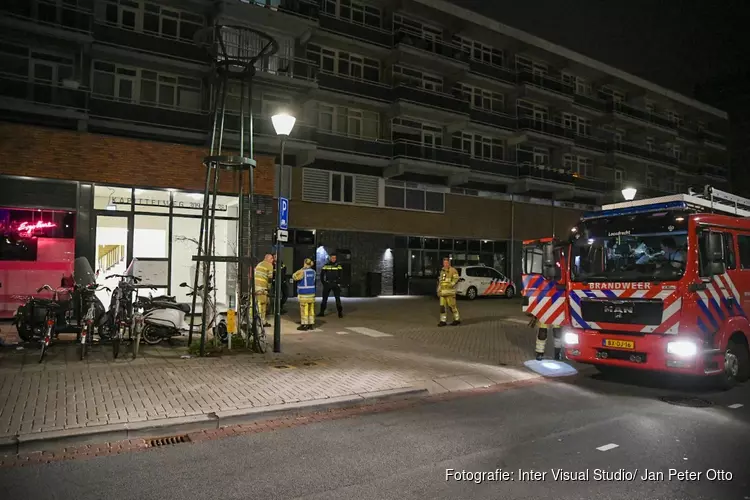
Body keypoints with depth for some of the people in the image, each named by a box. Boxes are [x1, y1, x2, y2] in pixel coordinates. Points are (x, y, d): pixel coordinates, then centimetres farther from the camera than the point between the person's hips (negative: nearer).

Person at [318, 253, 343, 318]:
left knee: (338, 298, -4)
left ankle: (340, 312, 2)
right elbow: (322, 275, 7)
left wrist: (339, 283, -9)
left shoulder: (338, 266, 0)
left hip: (335, 284, -2)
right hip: (327, 284, 2)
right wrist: (323, 283, 2)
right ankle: (322, 312, 14)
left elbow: (341, 275, -2)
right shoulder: (326, 265, 3)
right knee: (324, 298, 7)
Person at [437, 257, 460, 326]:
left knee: (452, 306, -4)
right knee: (442, 306, 2)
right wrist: (438, 290, 20)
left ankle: (457, 319, 9)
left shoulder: (453, 270, -4)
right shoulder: (442, 271, 18)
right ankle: (443, 321, 6)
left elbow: (456, 279, -13)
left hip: (450, 292, -7)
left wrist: (451, 284, -28)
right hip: (442, 292, 7)